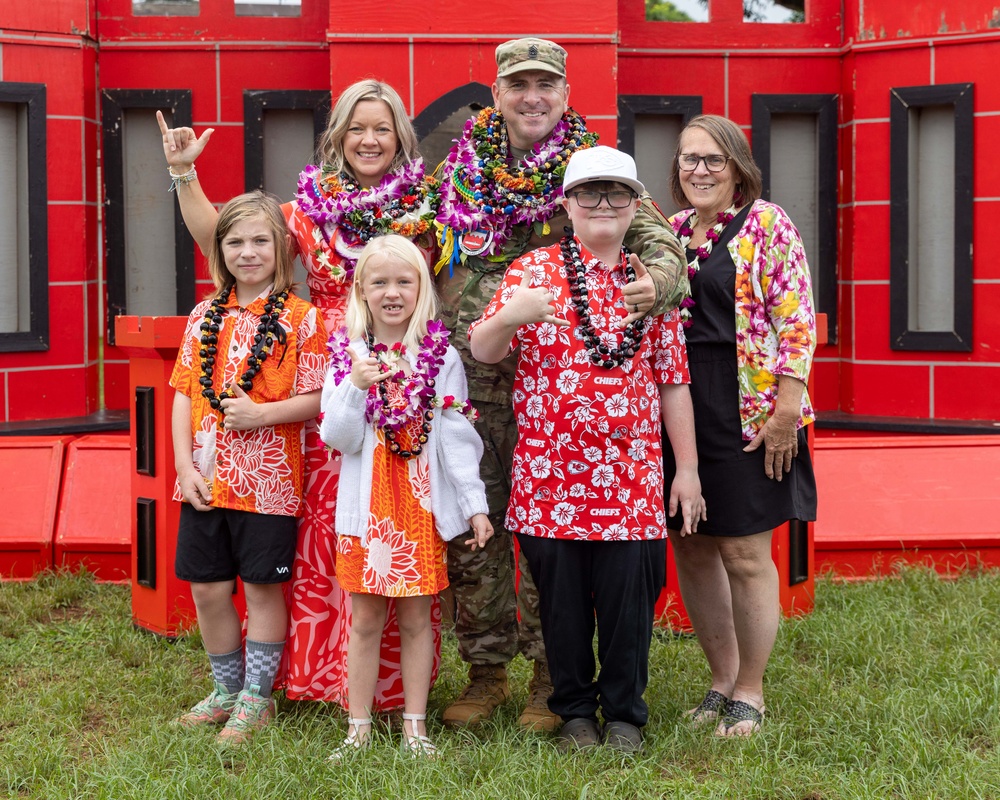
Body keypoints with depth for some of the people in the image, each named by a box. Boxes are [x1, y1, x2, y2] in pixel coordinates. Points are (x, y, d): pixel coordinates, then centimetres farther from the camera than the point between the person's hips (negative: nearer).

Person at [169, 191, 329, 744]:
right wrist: (184, 465, -1)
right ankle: (226, 690, 29)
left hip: (268, 481, -4)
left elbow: (319, 398, -8)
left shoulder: (301, 318, -5)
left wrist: (262, 413, -21)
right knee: (207, 588, 10)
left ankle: (256, 698, 20)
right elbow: (184, 394, 8)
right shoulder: (205, 316, 8)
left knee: (263, 586, 5)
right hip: (205, 479, 5)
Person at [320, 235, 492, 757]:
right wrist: (355, 388, -18)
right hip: (367, 506, 0)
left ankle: (414, 724, 18)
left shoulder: (441, 357, 0)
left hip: (423, 504, 0)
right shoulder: (346, 357, 1)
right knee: (365, 619, 6)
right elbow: (339, 439, -3)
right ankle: (359, 726, 17)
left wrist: (475, 503, -5)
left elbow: (456, 436, -1)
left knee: (417, 617, 7)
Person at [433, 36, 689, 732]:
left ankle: (550, 681, 15)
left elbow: (657, 238, -8)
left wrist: (658, 280, -29)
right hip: (468, 380, 3)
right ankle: (486, 671, 21)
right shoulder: (461, 168, 9)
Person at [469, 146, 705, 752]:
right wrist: (508, 316, -24)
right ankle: (575, 710, 24)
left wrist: (687, 468, 7)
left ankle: (625, 713, 19)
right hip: (549, 472, -1)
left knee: (628, 594, 1)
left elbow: (673, 380, 10)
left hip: (631, 474, 1)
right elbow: (482, 352, -2)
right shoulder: (533, 271, 4)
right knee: (561, 593, 7)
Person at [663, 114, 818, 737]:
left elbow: (797, 320, -10)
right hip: (678, 411, 6)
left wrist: (786, 409, -15)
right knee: (691, 549, 10)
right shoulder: (667, 231, 12)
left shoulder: (767, 224, -4)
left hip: (746, 415, -6)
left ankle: (750, 691, 15)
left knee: (744, 553, -1)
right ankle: (723, 679, 25)